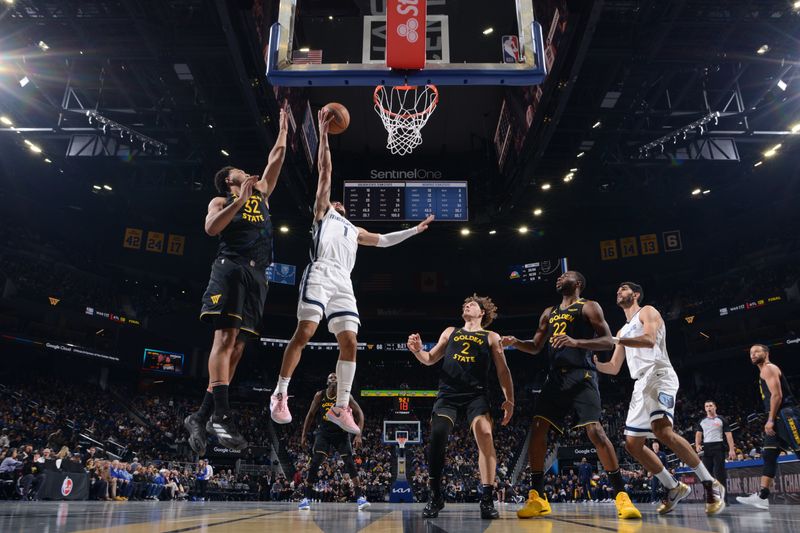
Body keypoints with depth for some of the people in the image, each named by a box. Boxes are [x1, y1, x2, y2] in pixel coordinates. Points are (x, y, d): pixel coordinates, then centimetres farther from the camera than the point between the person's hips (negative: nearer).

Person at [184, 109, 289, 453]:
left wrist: (283, 131, 32)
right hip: (231, 269, -5)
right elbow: (211, 228, -5)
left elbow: (274, 161, 31)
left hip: (257, 275, 5)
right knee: (225, 337, -19)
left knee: (237, 346, -2)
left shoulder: (260, 193, 30)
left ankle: (200, 418, 1)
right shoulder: (221, 201, 15)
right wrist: (239, 201, -9)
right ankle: (221, 415, -26)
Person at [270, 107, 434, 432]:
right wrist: (323, 133, 7)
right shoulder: (323, 211, 22)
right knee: (304, 333, -15)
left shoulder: (354, 231, 37)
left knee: (349, 342, -4)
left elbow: (384, 240, 43)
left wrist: (414, 230, 43)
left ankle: (340, 407, 0)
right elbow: (325, 171, 14)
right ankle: (280, 395, -6)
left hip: (343, 282, 5)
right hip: (321, 273, -5)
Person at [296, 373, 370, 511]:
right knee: (314, 464, -12)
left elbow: (359, 413, -10)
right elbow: (310, 415, 4)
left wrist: (358, 435, -19)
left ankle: (360, 497, -8)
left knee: (350, 464, -12)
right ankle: (307, 498, -1)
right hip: (323, 434, 1)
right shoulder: (320, 396, -7)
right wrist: (304, 435, 3)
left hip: (341, 434, -1)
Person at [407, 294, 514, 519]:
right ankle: (435, 496, 4)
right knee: (436, 437, -13)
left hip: (476, 394, -2)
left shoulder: (491, 337, 15)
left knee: (484, 434, -25)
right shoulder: (450, 332, 22)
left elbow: (503, 371, 10)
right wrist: (418, 351, -1)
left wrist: (509, 400, -1)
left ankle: (487, 500, -19)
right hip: (448, 393, 2)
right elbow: (430, 359, 21)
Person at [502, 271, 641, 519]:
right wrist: (515, 343, 4)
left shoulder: (589, 307, 2)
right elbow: (536, 346, 25)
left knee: (595, 431, -17)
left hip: (581, 375, -6)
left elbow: (608, 341, -7)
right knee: (537, 430, -4)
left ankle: (622, 495, -5)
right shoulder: (549, 313, 22)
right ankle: (537, 498, 2)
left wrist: (576, 342, -23)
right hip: (556, 377, 6)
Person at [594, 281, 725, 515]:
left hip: (659, 376, -9)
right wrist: (593, 362, 10)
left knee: (662, 431, -30)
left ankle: (711, 485, -16)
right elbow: (614, 367, 27)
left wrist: (614, 340, -19)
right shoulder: (623, 331, 27)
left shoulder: (647, 312, 5)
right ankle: (674, 488, 16)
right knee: (632, 444, 4)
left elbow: (650, 339, -17)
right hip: (641, 384, 9)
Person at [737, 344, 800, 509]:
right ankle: (762, 497, 3)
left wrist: (770, 420, -19)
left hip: (786, 415, -11)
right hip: (779, 418, 11)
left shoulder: (769, 368, -6)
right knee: (768, 455, 5)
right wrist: (771, 420, 22)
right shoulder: (765, 372, 24)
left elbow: (777, 395, -16)